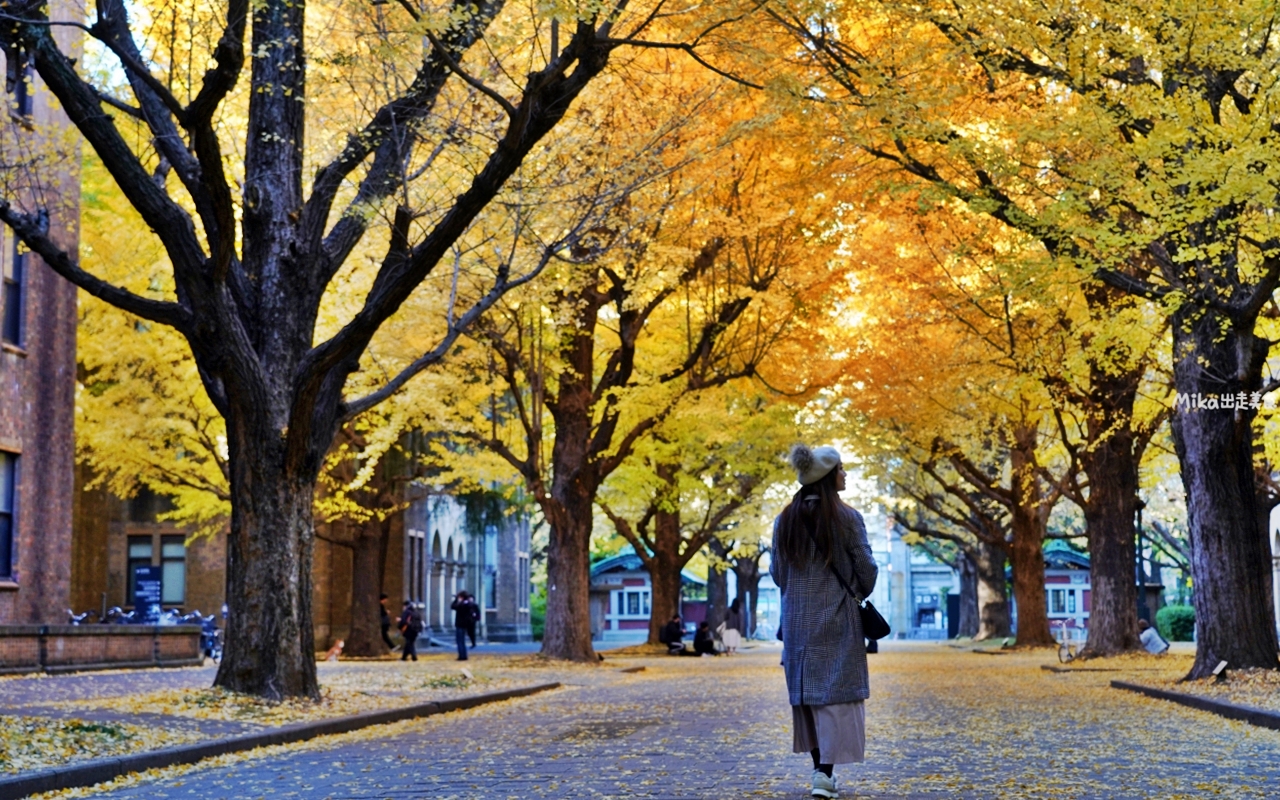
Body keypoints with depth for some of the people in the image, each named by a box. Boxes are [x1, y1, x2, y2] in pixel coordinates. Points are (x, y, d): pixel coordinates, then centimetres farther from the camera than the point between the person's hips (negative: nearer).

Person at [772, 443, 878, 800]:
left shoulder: (786, 520, 3)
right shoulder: (846, 518, -11)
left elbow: (777, 572, 7)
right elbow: (866, 567, -7)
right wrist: (861, 593, 14)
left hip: (797, 617, 5)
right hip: (837, 617, -5)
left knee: (806, 689, 13)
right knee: (837, 690, -2)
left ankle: (820, 766, 18)